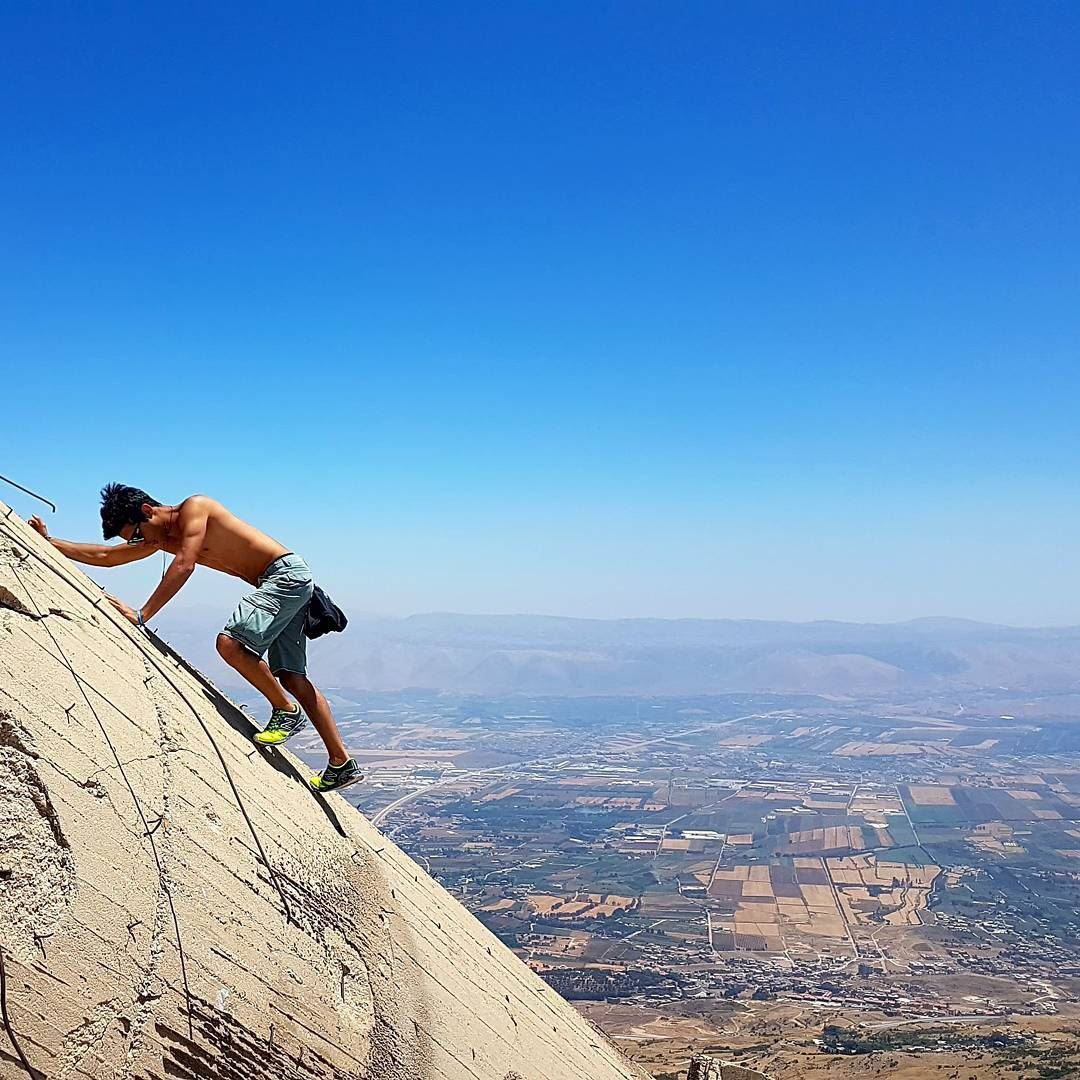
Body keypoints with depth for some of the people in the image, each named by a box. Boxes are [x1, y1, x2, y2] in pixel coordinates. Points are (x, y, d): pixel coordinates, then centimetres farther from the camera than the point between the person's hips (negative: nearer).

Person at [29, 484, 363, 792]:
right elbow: (104, 556, 20)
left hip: (286, 573, -10)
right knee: (291, 675, 4)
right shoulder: (160, 538, 15)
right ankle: (342, 764, 4)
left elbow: (184, 566, -21)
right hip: (285, 582, 10)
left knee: (229, 642, -23)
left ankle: (287, 712, -6)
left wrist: (142, 615, -22)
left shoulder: (194, 507, -11)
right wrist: (48, 542, 15)